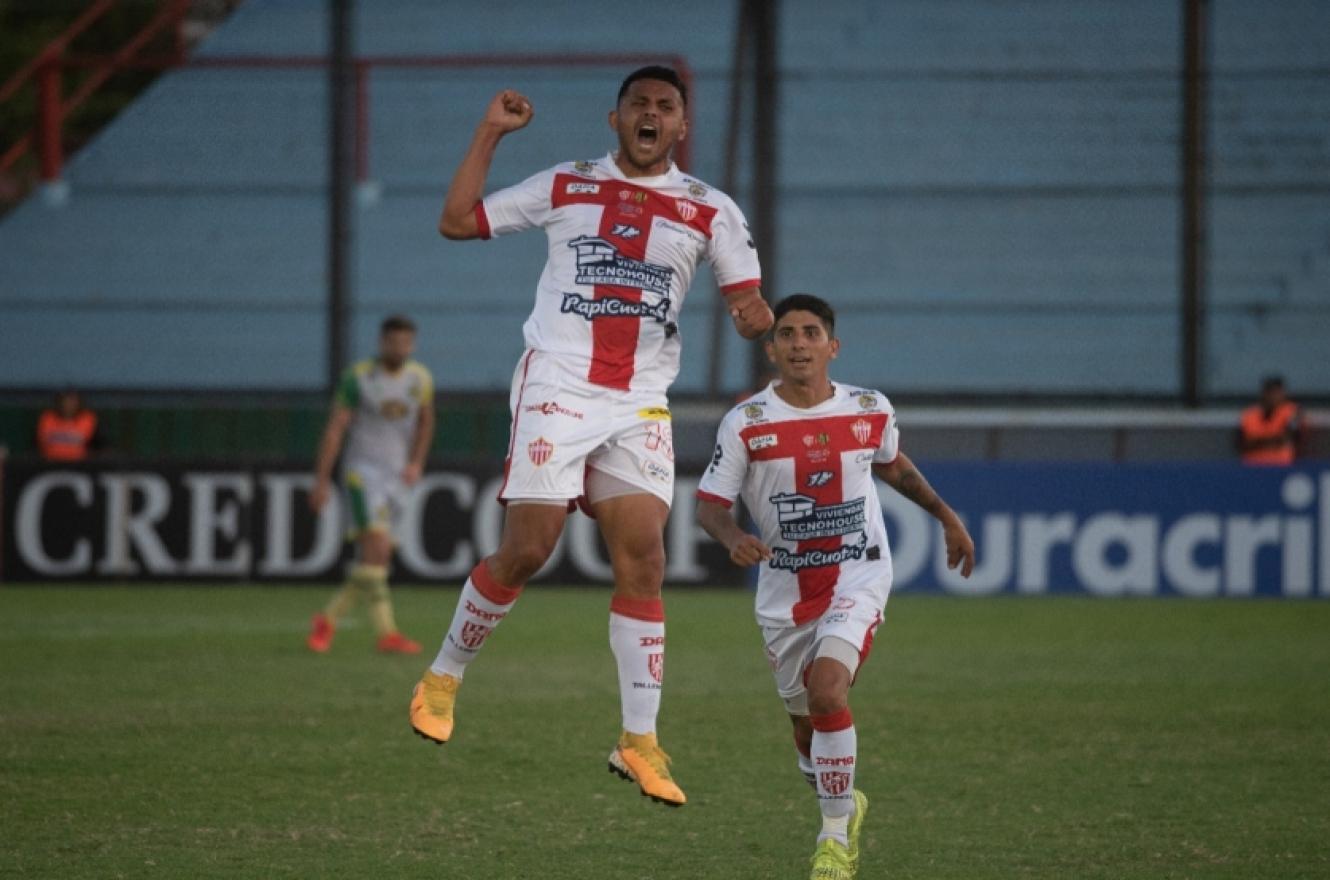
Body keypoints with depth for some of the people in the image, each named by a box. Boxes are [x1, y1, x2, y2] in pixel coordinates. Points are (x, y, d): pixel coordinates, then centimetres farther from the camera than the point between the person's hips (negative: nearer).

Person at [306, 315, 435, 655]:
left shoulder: (420, 378, 5)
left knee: (373, 561, 3)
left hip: (397, 475, 5)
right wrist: (321, 480, -10)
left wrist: (416, 463, 10)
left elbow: (425, 422, 22)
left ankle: (328, 618, 20)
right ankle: (386, 632, -23)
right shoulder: (359, 377, -8)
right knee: (377, 546, -20)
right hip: (362, 471, -5)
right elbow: (335, 428, -7)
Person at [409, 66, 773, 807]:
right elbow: (457, 221, 10)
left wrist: (755, 315, -20)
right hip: (558, 389, -2)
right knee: (526, 551, -7)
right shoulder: (565, 188, 7)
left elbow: (750, 309, 3)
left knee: (644, 559, -6)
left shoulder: (710, 211, 8)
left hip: (641, 405, 2)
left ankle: (640, 741, -3)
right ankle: (445, 676, 16)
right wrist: (490, 134, 6)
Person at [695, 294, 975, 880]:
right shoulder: (746, 424, -9)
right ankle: (845, 805, 44)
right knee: (806, 724, 11)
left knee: (826, 689, -25)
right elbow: (710, 503, -6)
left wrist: (946, 516, 27)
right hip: (784, 589, 2)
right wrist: (733, 539, -27)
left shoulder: (871, 411, -3)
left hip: (857, 578, -2)